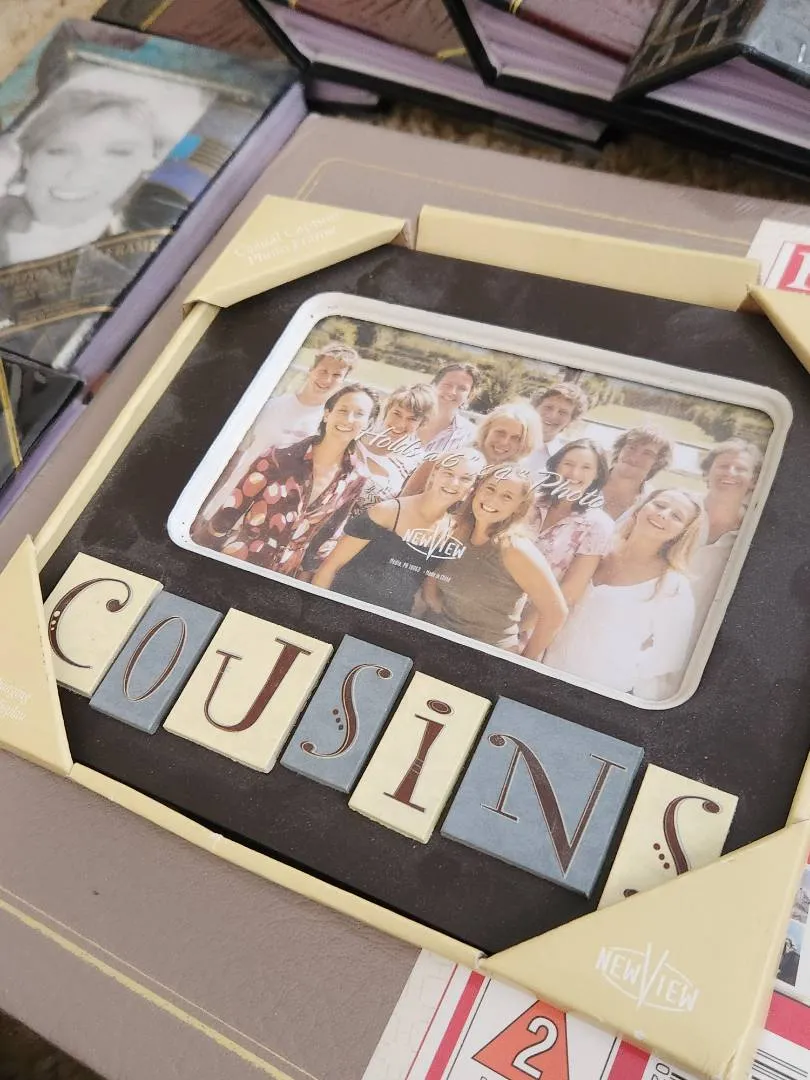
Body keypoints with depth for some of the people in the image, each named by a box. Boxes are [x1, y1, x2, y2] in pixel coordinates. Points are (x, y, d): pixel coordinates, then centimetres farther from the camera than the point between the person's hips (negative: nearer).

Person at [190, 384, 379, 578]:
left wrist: (307, 572, 10)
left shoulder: (357, 478, -6)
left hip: (282, 576, 3)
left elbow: (329, 534, 6)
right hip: (230, 561, -3)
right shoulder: (281, 458, -16)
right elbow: (231, 509, -11)